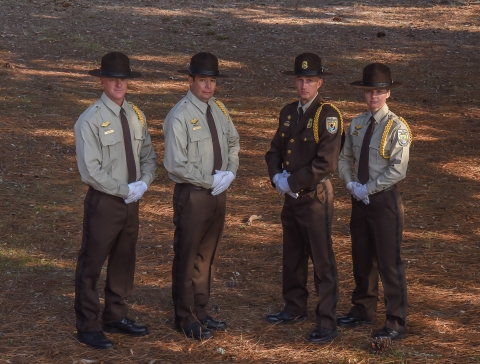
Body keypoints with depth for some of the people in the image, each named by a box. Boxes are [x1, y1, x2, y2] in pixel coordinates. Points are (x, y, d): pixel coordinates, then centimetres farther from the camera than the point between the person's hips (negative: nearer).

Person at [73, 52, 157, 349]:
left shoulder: (136, 116, 5)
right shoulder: (90, 121, -15)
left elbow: (148, 156, 11)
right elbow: (91, 171, -18)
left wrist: (143, 183, -8)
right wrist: (125, 190, -16)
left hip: (131, 201, 6)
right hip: (104, 202, -6)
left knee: (124, 262, 16)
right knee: (92, 264, 3)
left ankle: (116, 316, 31)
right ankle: (88, 327, 13)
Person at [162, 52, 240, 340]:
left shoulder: (219, 109, 4)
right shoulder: (180, 116, -17)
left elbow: (233, 142, 18)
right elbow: (176, 165, -20)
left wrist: (230, 173, 0)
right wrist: (211, 181, -16)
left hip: (219, 193, 7)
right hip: (192, 195, -7)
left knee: (207, 255, 17)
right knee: (187, 257, 5)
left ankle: (201, 311, 30)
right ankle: (186, 318, 17)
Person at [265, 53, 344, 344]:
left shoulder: (329, 115, -13)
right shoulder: (288, 113, 9)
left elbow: (326, 162, -20)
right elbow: (275, 150, 14)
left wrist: (292, 182, -17)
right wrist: (277, 176, -6)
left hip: (315, 197, -7)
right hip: (291, 197, 7)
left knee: (323, 261, -2)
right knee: (292, 256, 18)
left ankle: (327, 322, 3)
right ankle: (295, 309, 33)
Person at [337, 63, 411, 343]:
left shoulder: (397, 128, -13)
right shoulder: (357, 124, 7)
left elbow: (398, 169, -19)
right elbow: (345, 158, 13)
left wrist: (368, 188, -16)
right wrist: (351, 184, -5)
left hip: (384, 199, -6)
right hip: (360, 198, 6)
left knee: (389, 262, -2)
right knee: (361, 258, 16)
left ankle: (396, 324, 5)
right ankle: (363, 311, 31)